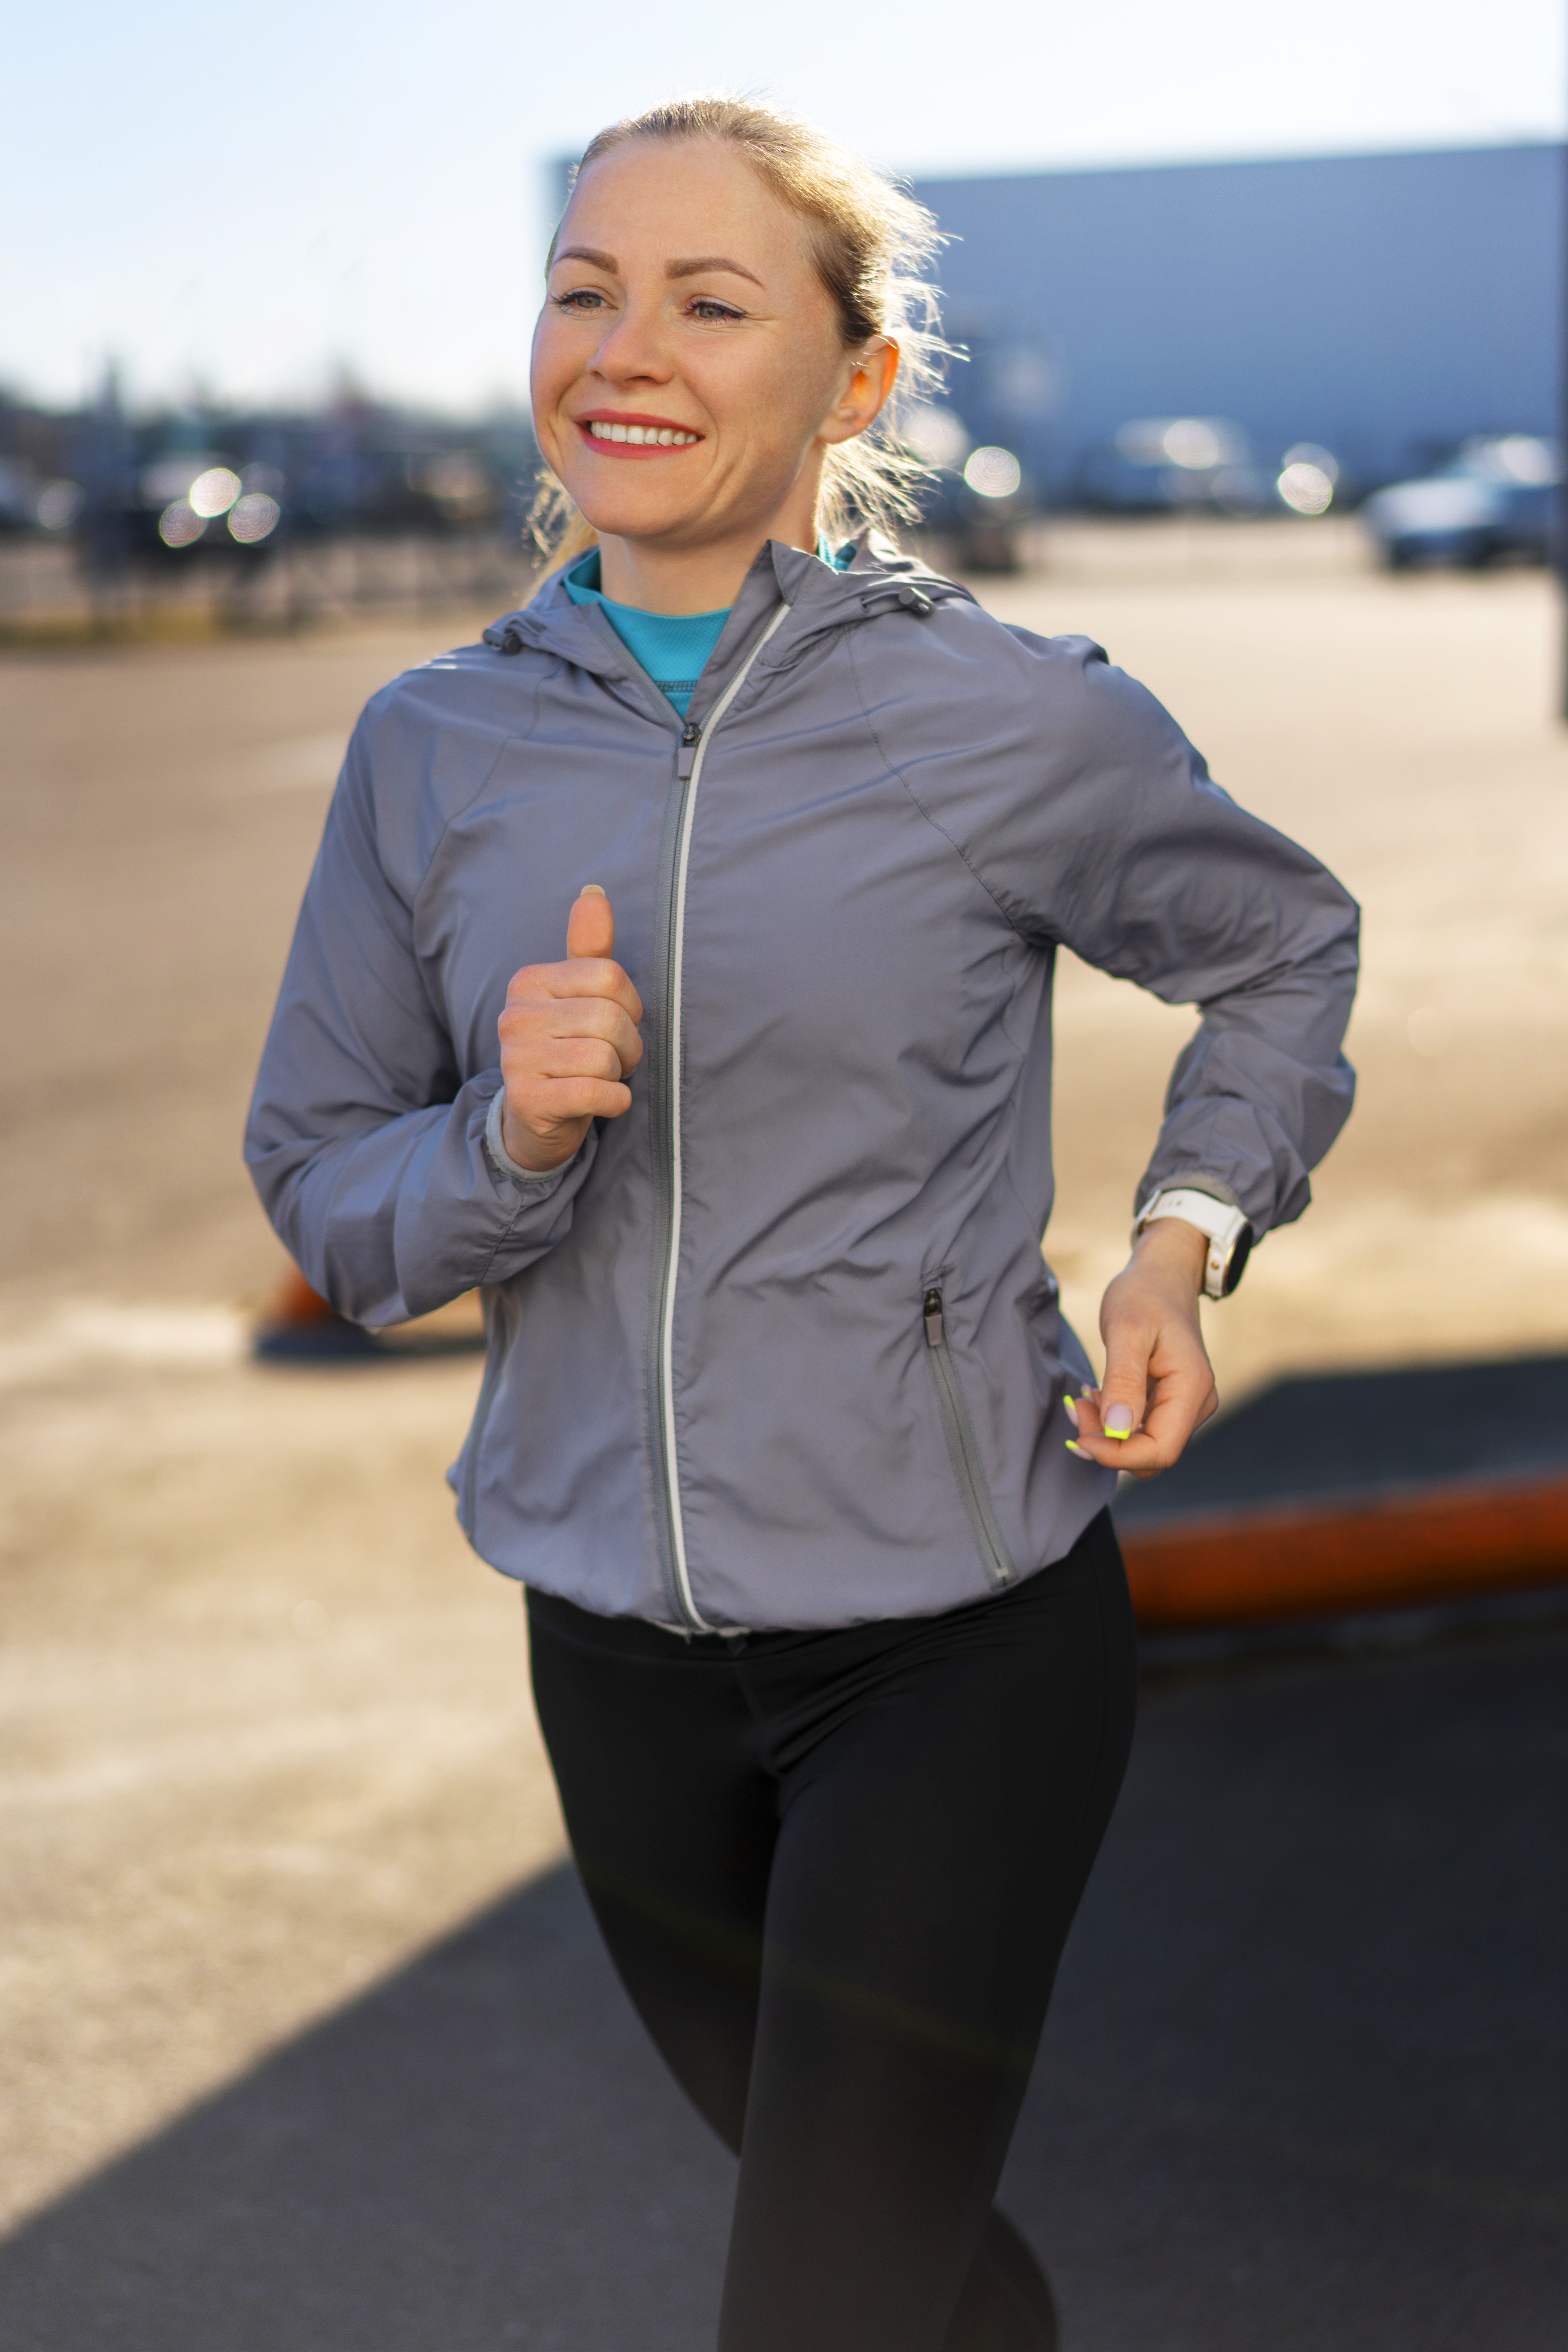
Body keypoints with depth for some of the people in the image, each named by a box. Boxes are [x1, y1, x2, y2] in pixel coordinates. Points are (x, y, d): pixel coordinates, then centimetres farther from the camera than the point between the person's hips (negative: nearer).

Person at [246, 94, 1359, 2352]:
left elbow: (1284, 948, 8)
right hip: (622, 1648, 4)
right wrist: (513, 1133, -19)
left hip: (961, 1640, -4)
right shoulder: (437, 748, -3)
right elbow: (328, 1197, 3)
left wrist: (1184, 1239, -7)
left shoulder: (1019, 723, -11)